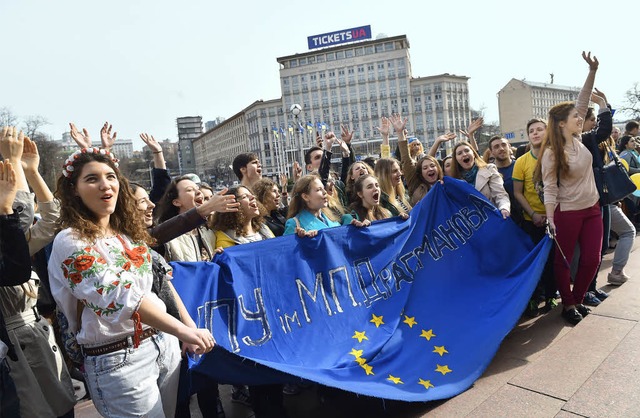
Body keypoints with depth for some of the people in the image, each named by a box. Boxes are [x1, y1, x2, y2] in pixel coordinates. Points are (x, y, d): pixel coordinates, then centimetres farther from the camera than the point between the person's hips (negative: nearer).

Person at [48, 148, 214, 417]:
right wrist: (183, 330, -35)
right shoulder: (70, 241, -14)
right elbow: (118, 296, -27)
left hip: (162, 342, 7)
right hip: (118, 360, -6)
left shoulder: (127, 232, 8)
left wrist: (181, 334, 13)